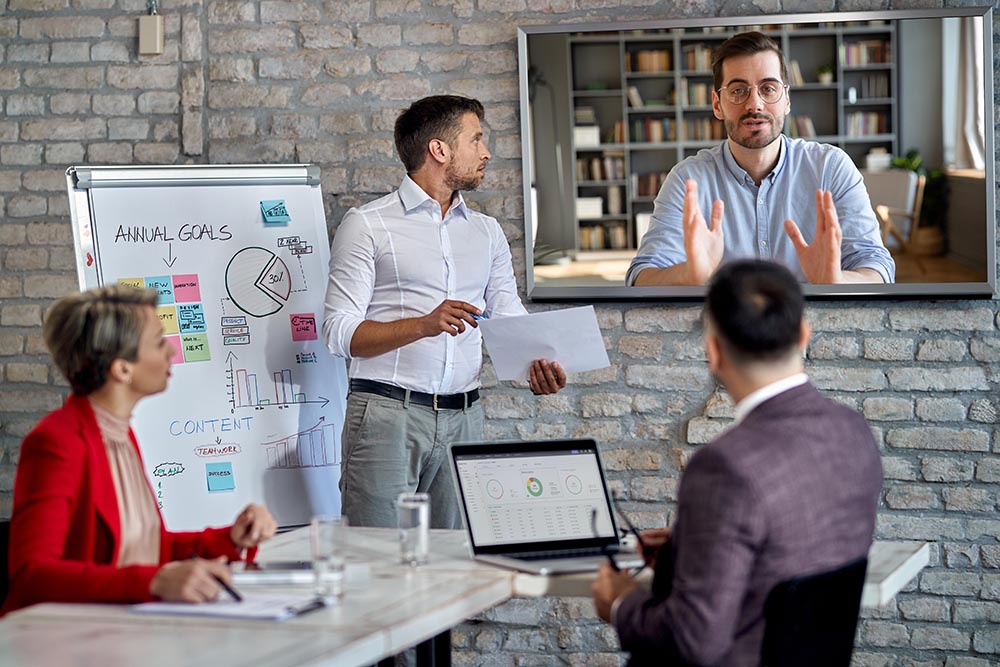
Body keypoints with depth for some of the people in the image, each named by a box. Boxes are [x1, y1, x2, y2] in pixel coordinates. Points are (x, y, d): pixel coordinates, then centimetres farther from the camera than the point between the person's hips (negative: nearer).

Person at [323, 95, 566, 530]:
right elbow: (340, 332, -7)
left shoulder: (487, 232, 18)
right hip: (388, 413, -5)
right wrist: (424, 325, -20)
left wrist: (537, 364, -9)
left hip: (464, 418, 5)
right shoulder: (367, 225, 0)